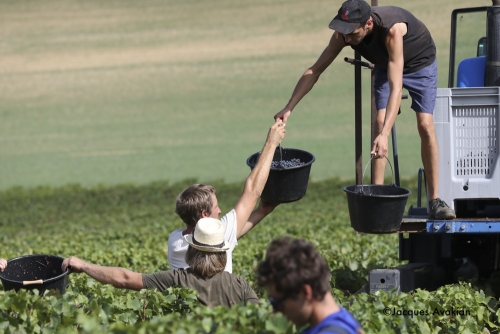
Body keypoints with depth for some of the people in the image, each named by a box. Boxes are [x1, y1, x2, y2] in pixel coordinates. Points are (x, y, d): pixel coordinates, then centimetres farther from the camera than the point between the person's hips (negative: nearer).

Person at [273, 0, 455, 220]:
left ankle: (435, 202, -11)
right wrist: (289, 108, -26)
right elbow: (314, 71, -18)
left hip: (420, 64, -4)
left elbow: (396, 87, -49)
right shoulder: (343, 34, -28)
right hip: (385, 66, 4)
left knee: (425, 125, -16)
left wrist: (385, 134, -57)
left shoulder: (392, 30, -44)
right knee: (379, 122, -13)